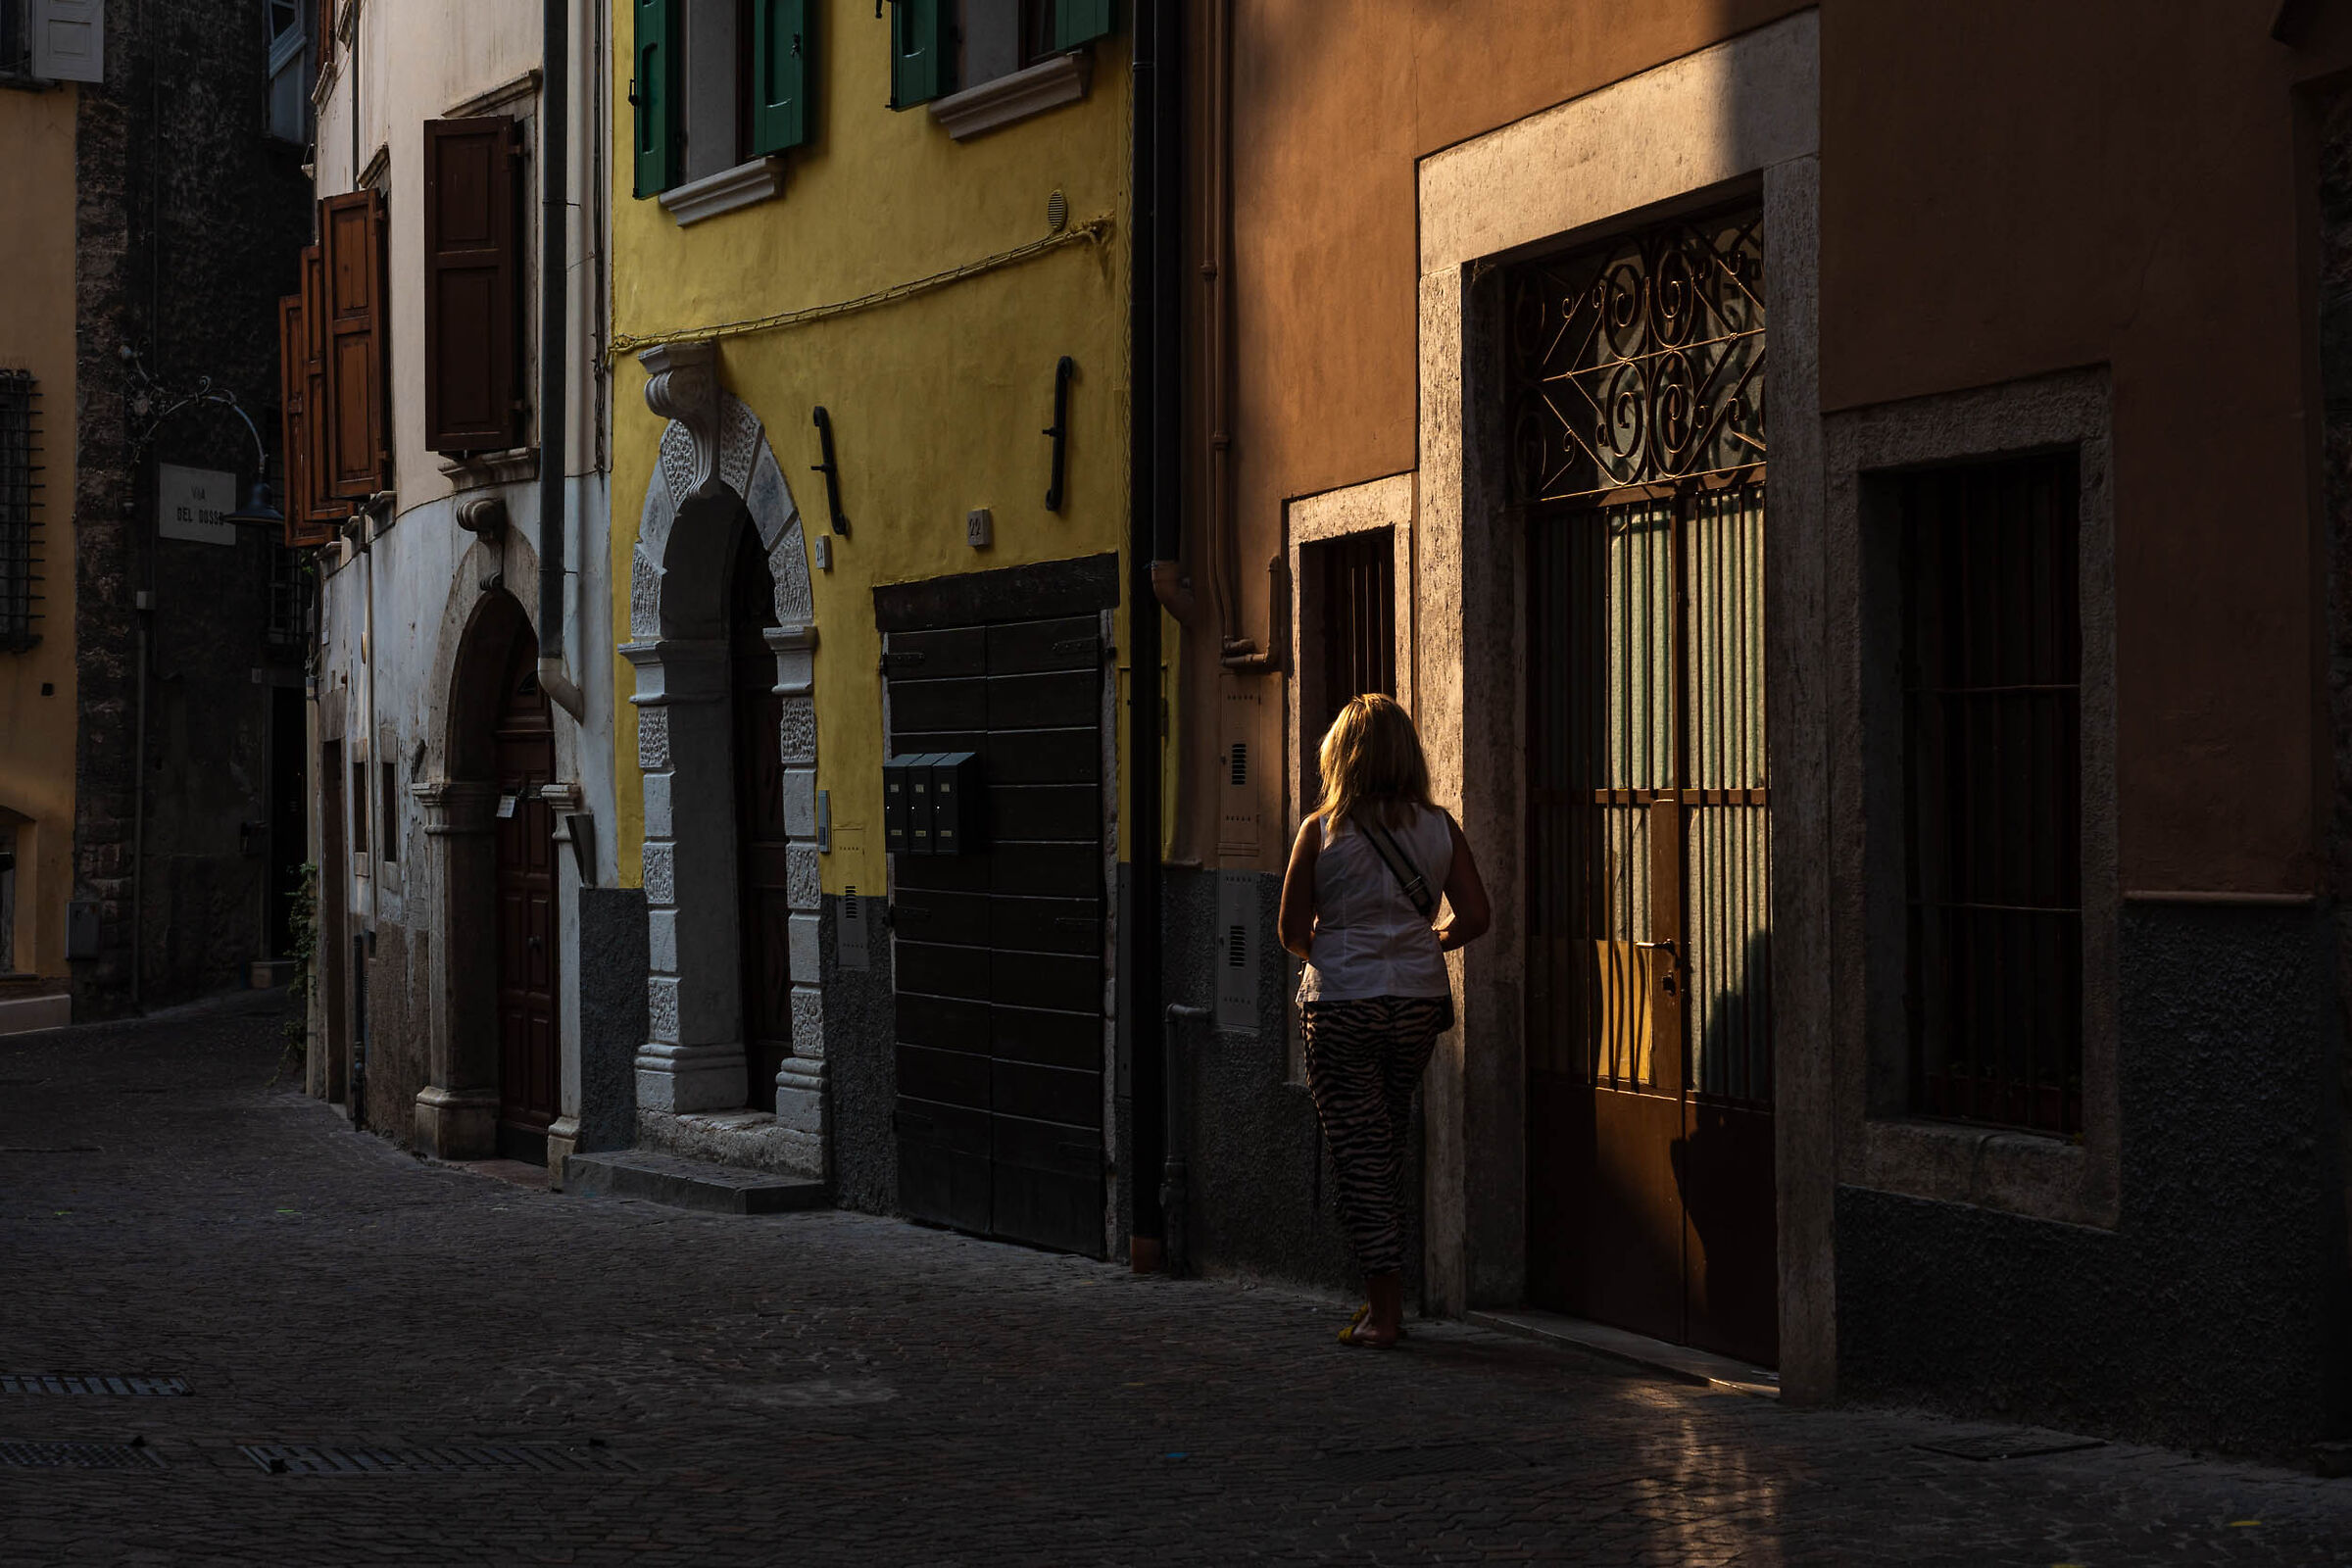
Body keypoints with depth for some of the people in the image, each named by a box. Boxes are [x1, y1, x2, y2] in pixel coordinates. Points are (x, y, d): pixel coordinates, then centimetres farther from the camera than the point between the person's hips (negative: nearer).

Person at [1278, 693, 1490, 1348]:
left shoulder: (1322, 830, -7)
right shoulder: (1439, 829, 1)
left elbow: (1292, 930, -5)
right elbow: (1474, 917, 0)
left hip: (1341, 1004, -4)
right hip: (1418, 1001, 4)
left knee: (1360, 1153, 0)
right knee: (1388, 1145, 17)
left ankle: (1384, 1309, -4)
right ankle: (1384, 1294, 22)